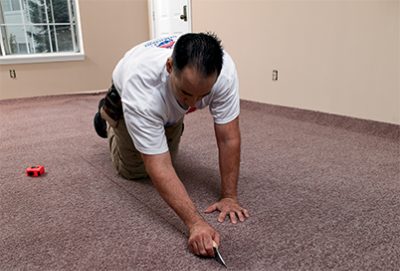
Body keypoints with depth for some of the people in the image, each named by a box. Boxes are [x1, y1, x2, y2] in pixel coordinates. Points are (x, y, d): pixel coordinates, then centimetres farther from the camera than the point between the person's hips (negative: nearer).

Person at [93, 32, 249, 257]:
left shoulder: (224, 70, -41)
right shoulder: (141, 86, -49)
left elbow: (228, 139, -31)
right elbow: (159, 167, -45)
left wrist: (229, 196, -29)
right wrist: (195, 222, -51)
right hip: (126, 96, -3)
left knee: (167, 157, 9)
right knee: (134, 170, 4)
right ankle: (108, 119, 30)